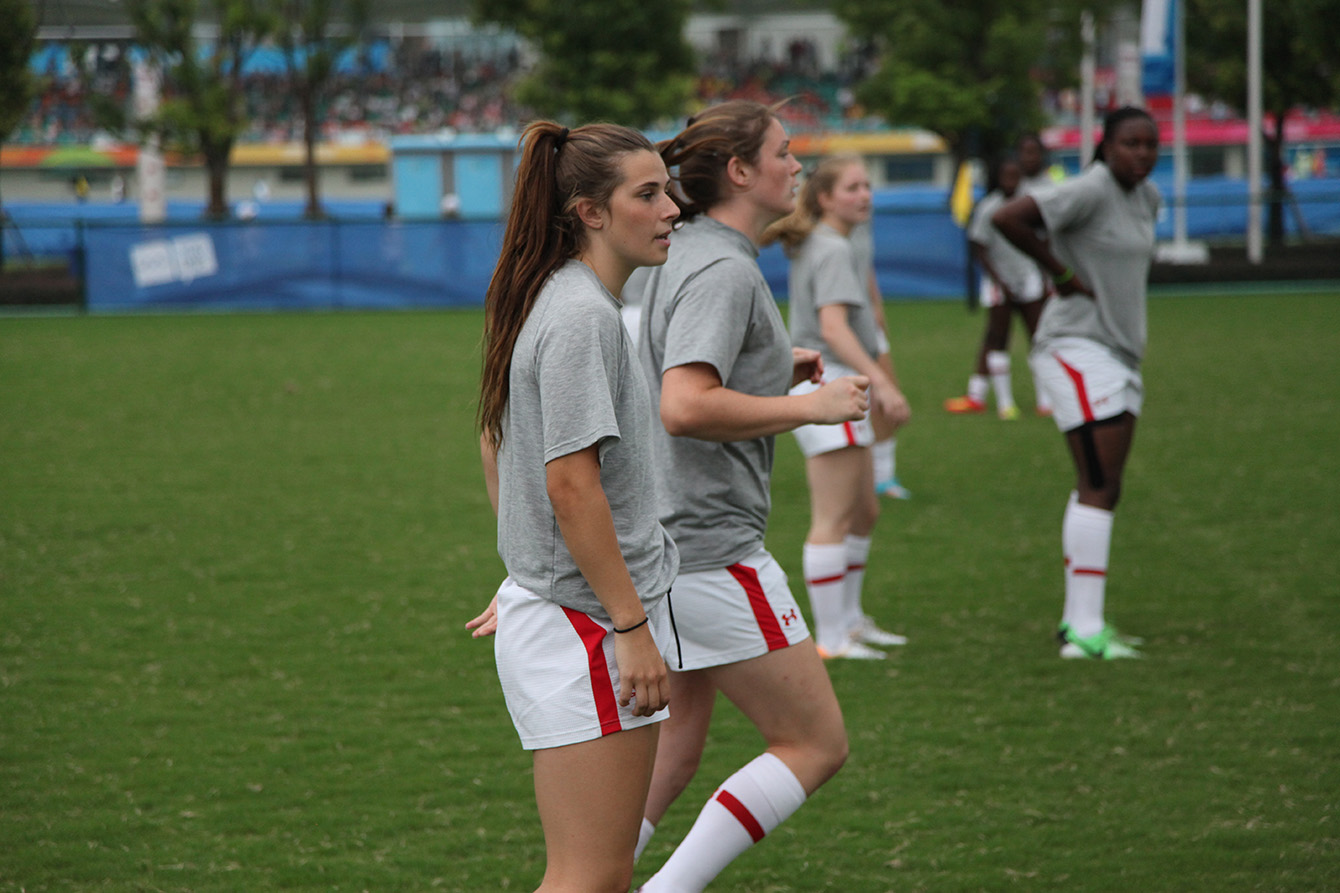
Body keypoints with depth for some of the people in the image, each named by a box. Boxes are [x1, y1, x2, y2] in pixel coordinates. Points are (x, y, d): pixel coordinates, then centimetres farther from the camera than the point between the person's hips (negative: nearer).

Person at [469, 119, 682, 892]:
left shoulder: (554, 302, 14)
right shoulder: (582, 317, -17)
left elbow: (494, 443, 24)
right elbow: (571, 484, -22)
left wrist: (523, 581, 29)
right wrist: (633, 625, -20)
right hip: (585, 625, -10)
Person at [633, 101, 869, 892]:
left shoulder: (684, 258, 15)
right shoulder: (723, 270, -16)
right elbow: (685, 408, -28)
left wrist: (778, 374, 15)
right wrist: (810, 406, -20)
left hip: (661, 549, 10)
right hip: (711, 551, -10)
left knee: (671, 755, 14)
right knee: (816, 744, -1)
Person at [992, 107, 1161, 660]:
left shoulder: (1146, 197, 12)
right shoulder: (1090, 191, -15)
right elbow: (1006, 219, -26)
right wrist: (1063, 273, -17)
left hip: (1119, 353, 10)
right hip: (1078, 348, -10)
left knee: (1103, 490, 12)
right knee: (1098, 486, -14)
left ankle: (1078, 620, 19)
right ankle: (1085, 629, -17)